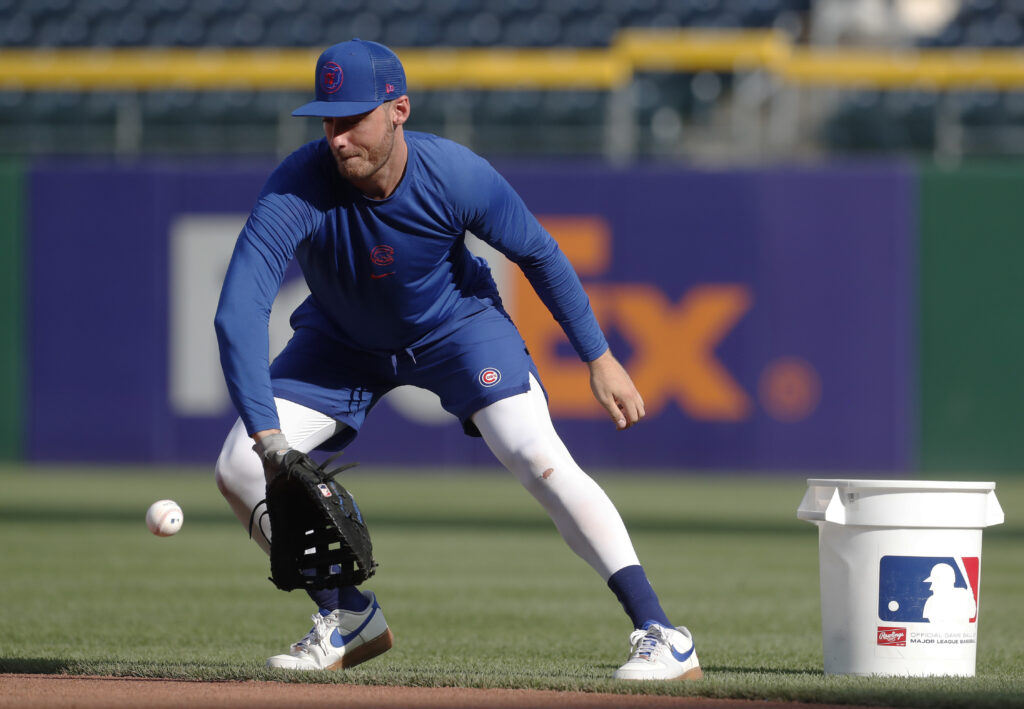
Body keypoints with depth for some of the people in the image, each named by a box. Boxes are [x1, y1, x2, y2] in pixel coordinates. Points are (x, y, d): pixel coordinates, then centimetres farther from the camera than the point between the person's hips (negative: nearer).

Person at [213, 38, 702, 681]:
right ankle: (350, 618, 9)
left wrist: (600, 358, -10)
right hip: (343, 341, 2)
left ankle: (662, 635, -23)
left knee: (537, 455, -23)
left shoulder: (458, 176, -32)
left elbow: (539, 255, -13)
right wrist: (266, 436, -51)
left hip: (457, 326, -2)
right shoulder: (298, 188, -34)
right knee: (240, 468, -10)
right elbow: (238, 312, -41)